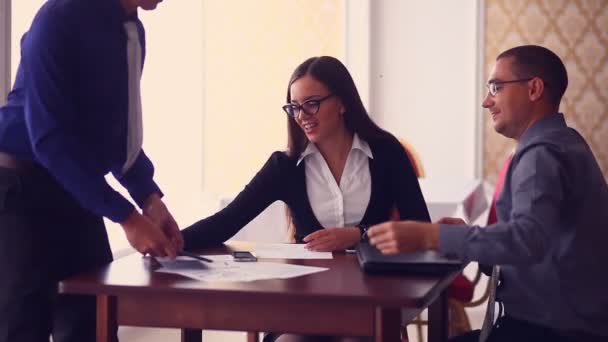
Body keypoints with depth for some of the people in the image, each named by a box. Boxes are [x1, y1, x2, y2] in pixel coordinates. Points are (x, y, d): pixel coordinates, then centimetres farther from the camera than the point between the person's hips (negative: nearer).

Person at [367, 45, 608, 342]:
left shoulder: (543, 153, -18)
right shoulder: (560, 142, 15)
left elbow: (527, 239, -35)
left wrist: (427, 236, -39)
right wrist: (467, 234, 2)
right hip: (563, 318, 10)